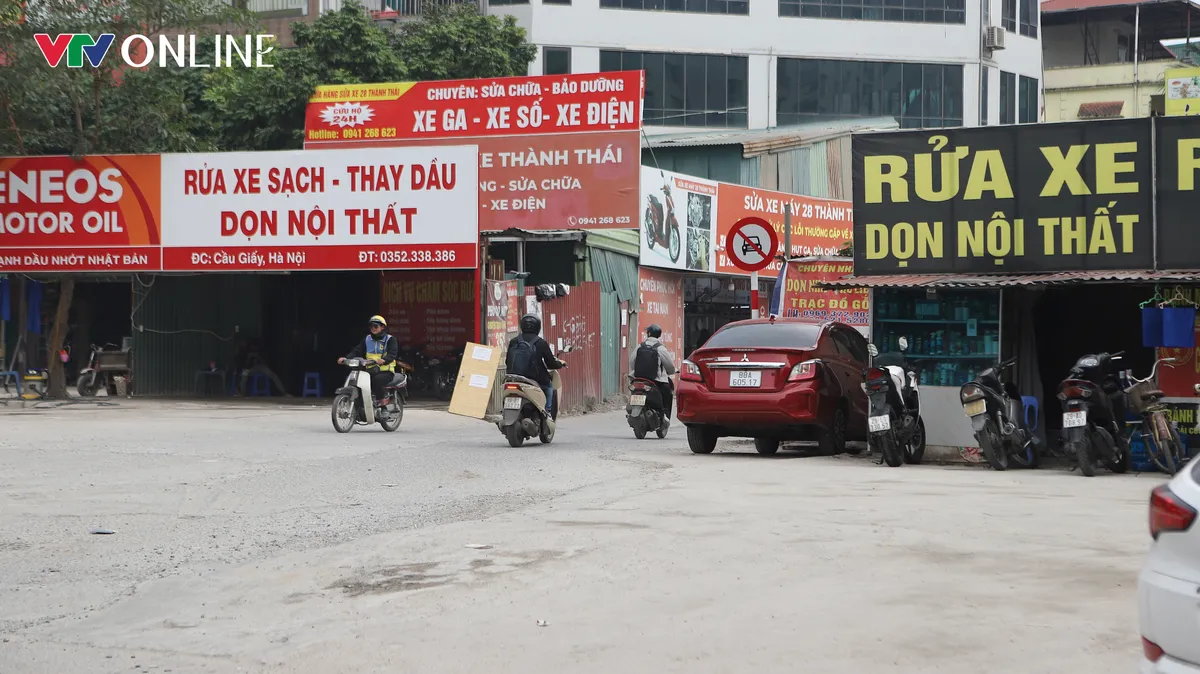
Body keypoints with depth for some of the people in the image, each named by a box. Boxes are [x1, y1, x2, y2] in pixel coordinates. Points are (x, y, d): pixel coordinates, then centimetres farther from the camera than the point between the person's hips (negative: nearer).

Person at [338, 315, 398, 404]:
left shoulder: (390, 339, 2)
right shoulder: (367, 340, 18)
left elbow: (392, 354, -14)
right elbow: (357, 351, 7)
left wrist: (383, 360, -37)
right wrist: (346, 358, -13)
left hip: (385, 371, -5)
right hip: (370, 371, 5)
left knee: (377, 380, -37)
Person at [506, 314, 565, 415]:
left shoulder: (513, 341, 0)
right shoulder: (541, 343, -8)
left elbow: (507, 362, 7)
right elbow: (551, 364, -2)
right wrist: (560, 363, 20)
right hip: (536, 380, -3)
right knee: (549, 386, 27)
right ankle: (547, 412, 14)